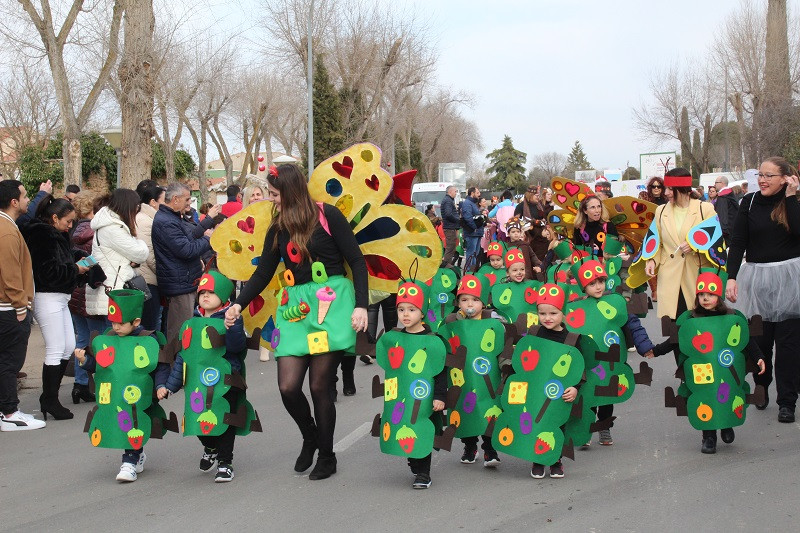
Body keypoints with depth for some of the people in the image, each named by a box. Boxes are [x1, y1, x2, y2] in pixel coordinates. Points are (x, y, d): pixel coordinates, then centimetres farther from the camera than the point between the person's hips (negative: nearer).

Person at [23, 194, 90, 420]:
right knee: (55, 351, -6)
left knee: (68, 348, 12)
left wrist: (78, 266, 3)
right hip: (47, 298, -10)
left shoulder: (57, 236, 15)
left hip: (60, 298, 10)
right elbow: (48, 271, -23)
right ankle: (50, 401, 3)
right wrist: (75, 269, -12)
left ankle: (49, 396, 21)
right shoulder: (42, 236, -15)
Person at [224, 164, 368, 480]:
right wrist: (239, 304, 9)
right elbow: (263, 272, 20)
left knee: (319, 386, -6)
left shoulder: (327, 216, -1)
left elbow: (357, 261, -1)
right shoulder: (278, 229, 13)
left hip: (331, 303, -4)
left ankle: (327, 456, 15)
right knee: (288, 386, -9)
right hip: (295, 307, 4)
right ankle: (310, 437, 22)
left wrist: (361, 306, -9)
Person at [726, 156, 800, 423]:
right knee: (759, 339, 3)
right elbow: (737, 242, 0)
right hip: (756, 278, 1)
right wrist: (731, 277, -9)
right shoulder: (750, 202, 3)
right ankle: (761, 389, 24)